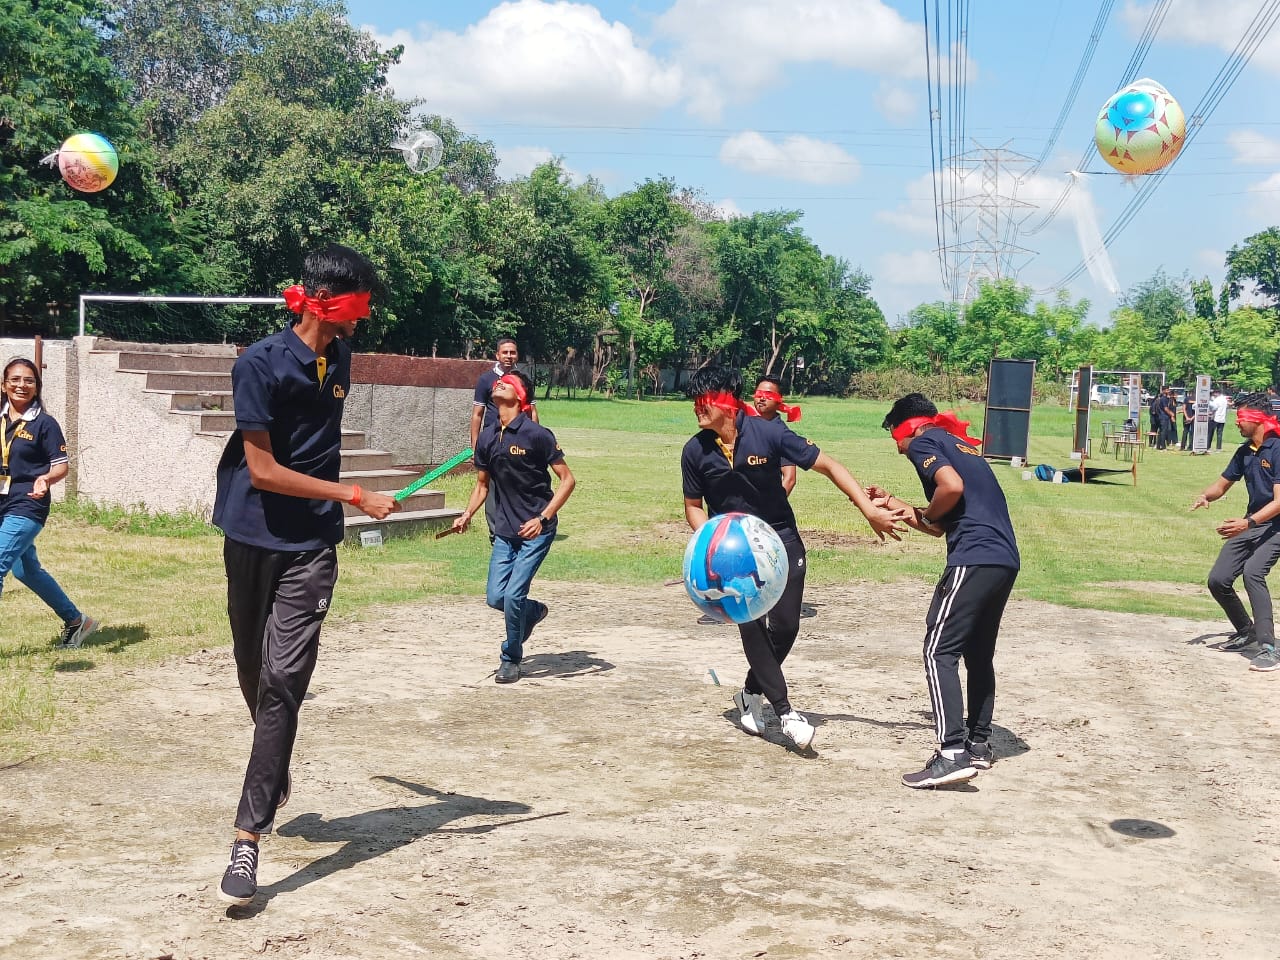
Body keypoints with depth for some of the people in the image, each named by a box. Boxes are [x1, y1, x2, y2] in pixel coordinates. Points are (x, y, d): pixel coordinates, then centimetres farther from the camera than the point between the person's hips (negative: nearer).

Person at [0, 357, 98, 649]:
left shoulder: (44, 423, -9)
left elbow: (61, 466, -10)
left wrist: (45, 479, -29)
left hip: (27, 508, -7)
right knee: (26, 570, 17)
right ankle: (75, 622, 32)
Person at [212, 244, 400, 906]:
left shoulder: (339, 356, 4)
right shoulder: (261, 364, -15)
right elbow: (264, 470, -18)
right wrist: (355, 497, -18)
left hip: (311, 544, 2)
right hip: (252, 536, -2)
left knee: (283, 680, -10)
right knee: (254, 671, 14)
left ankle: (249, 835, -11)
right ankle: (275, 773, 43)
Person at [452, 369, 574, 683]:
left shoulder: (537, 434, -13)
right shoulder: (487, 437, 4)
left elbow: (567, 479, -11)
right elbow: (483, 485, 16)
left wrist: (542, 518, -19)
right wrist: (467, 515, -1)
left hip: (536, 530, -5)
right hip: (505, 530, 5)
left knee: (513, 594, -11)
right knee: (495, 597, -1)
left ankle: (511, 660, 11)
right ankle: (534, 612, 33)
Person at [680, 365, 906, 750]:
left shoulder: (768, 433, -18)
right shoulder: (695, 451, -10)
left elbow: (828, 465, -15)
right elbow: (694, 505, 4)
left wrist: (869, 510, -22)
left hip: (781, 542, -1)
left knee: (785, 625, -5)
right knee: (751, 625, -10)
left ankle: (751, 692, 22)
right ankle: (784, 711, -1)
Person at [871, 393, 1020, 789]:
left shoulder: (922, 443, 3)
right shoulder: (958, 445, 28)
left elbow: (952, 487, -17)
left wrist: (923, 515, -1)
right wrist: (892, 504, 34)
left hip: (974, 559, -9)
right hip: (1006, 560, 9)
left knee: (940, 651, -9)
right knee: (979, 653, 20)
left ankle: (952, 753, -17)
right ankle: (979, 744, 27)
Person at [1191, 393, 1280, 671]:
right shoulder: (1244, 452, 7)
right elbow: (1222, 484, 20)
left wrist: (1248, 522, -35)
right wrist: (1206, 496, -3)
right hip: (1250, 525, 8)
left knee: (1252, 572, -31)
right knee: (1218, 580, 3)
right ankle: (1246, 631, 28)